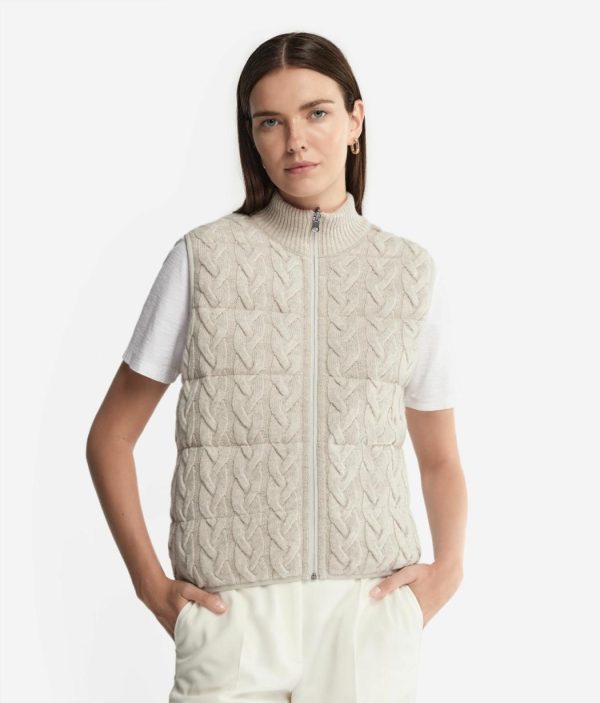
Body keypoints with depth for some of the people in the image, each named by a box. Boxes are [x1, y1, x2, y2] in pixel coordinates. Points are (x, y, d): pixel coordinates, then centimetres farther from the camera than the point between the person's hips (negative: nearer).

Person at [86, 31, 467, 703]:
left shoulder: (411, 272, 7)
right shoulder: (204, 258, 1)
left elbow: (440, 459, 15)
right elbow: (110, 437, 6)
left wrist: (447, 567, -1)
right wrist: (151, 583, -2)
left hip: (370, 617, 2)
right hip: (233, 619, -1)